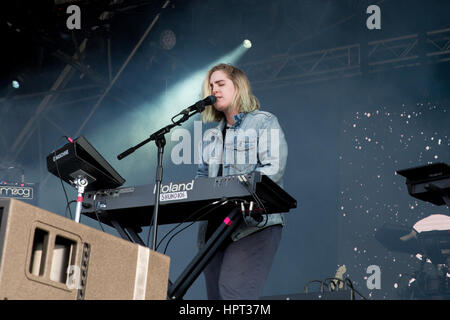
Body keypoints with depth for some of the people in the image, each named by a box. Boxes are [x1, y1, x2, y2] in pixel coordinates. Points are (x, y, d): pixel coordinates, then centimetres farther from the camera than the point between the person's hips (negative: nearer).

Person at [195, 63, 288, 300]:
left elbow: (273, 169, -9)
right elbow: (202, 174, 23)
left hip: (254, 224, -7)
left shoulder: (264, 122, 5)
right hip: (214, 226, 7)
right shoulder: (212, 135, 26)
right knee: (215, 295, 1)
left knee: (234, 291, -22)